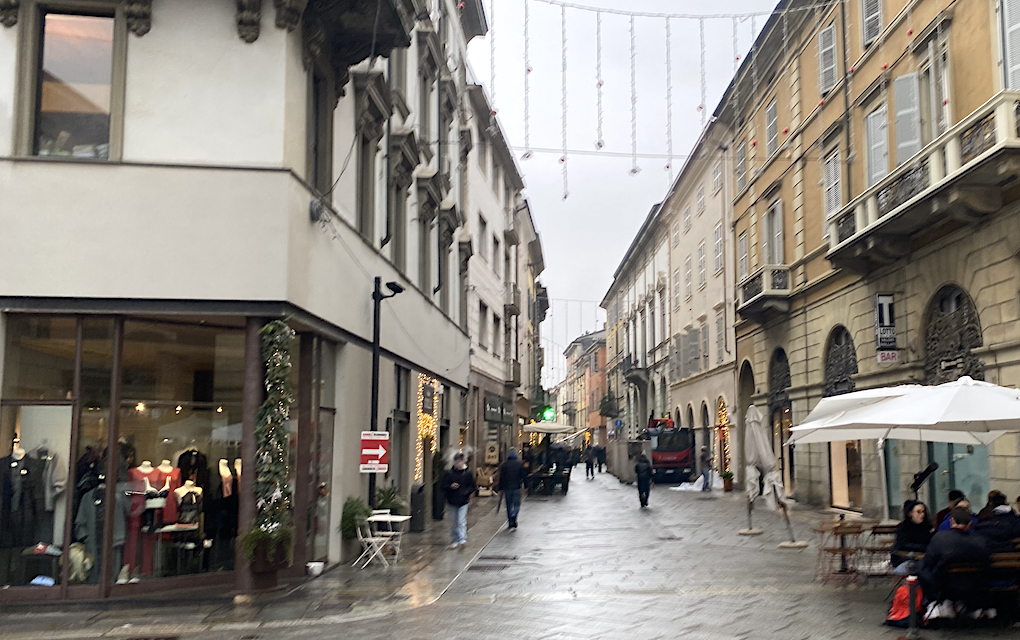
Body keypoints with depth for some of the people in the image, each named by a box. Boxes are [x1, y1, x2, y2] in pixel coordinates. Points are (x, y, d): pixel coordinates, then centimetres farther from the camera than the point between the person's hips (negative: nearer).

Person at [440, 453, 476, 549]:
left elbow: (472, 486, 6)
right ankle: (454, 540, 20)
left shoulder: (468, 474, 0)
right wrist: (450, 486, -18)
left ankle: (462, 539, -16)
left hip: (463, 501, -2)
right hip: (452, 501, 2)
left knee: (461, 521, -12)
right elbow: (442, 486, 1)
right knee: (453, 523, 10)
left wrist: (467, 492, -14)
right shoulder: (449, 474, 0)